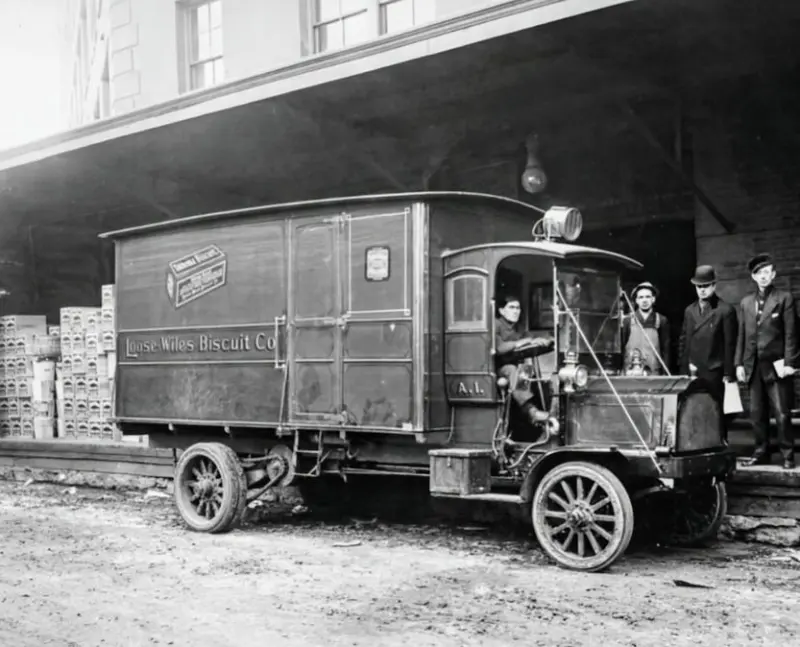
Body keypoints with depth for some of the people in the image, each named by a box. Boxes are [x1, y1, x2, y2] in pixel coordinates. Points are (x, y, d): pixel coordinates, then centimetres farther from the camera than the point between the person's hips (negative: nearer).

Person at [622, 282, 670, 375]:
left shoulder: (661, 321, 7)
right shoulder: (628, 320, 6)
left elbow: (665, 348, 6)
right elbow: (620, 346, 7)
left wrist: (665, 372, 0)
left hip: (654, 372, 0)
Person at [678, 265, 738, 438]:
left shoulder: (725, 310, -3)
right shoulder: (689, 311, 14)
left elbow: (730, 344, -5)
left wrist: (728, 373, -8)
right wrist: (683, 369, 9)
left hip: (714, 373, -5)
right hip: (692, 372, 5)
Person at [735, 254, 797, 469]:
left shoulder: (784, 299, 1)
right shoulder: (746, 302, 14)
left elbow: (790, 334, -4)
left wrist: (788, 363, -10)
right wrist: (739, 363, 7)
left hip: (776, 365, -4)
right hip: (753, 366, 4)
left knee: (782, 414, -3)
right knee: (757, 414, 7)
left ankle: (787, 455, 5)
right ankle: (761, 452, 16)